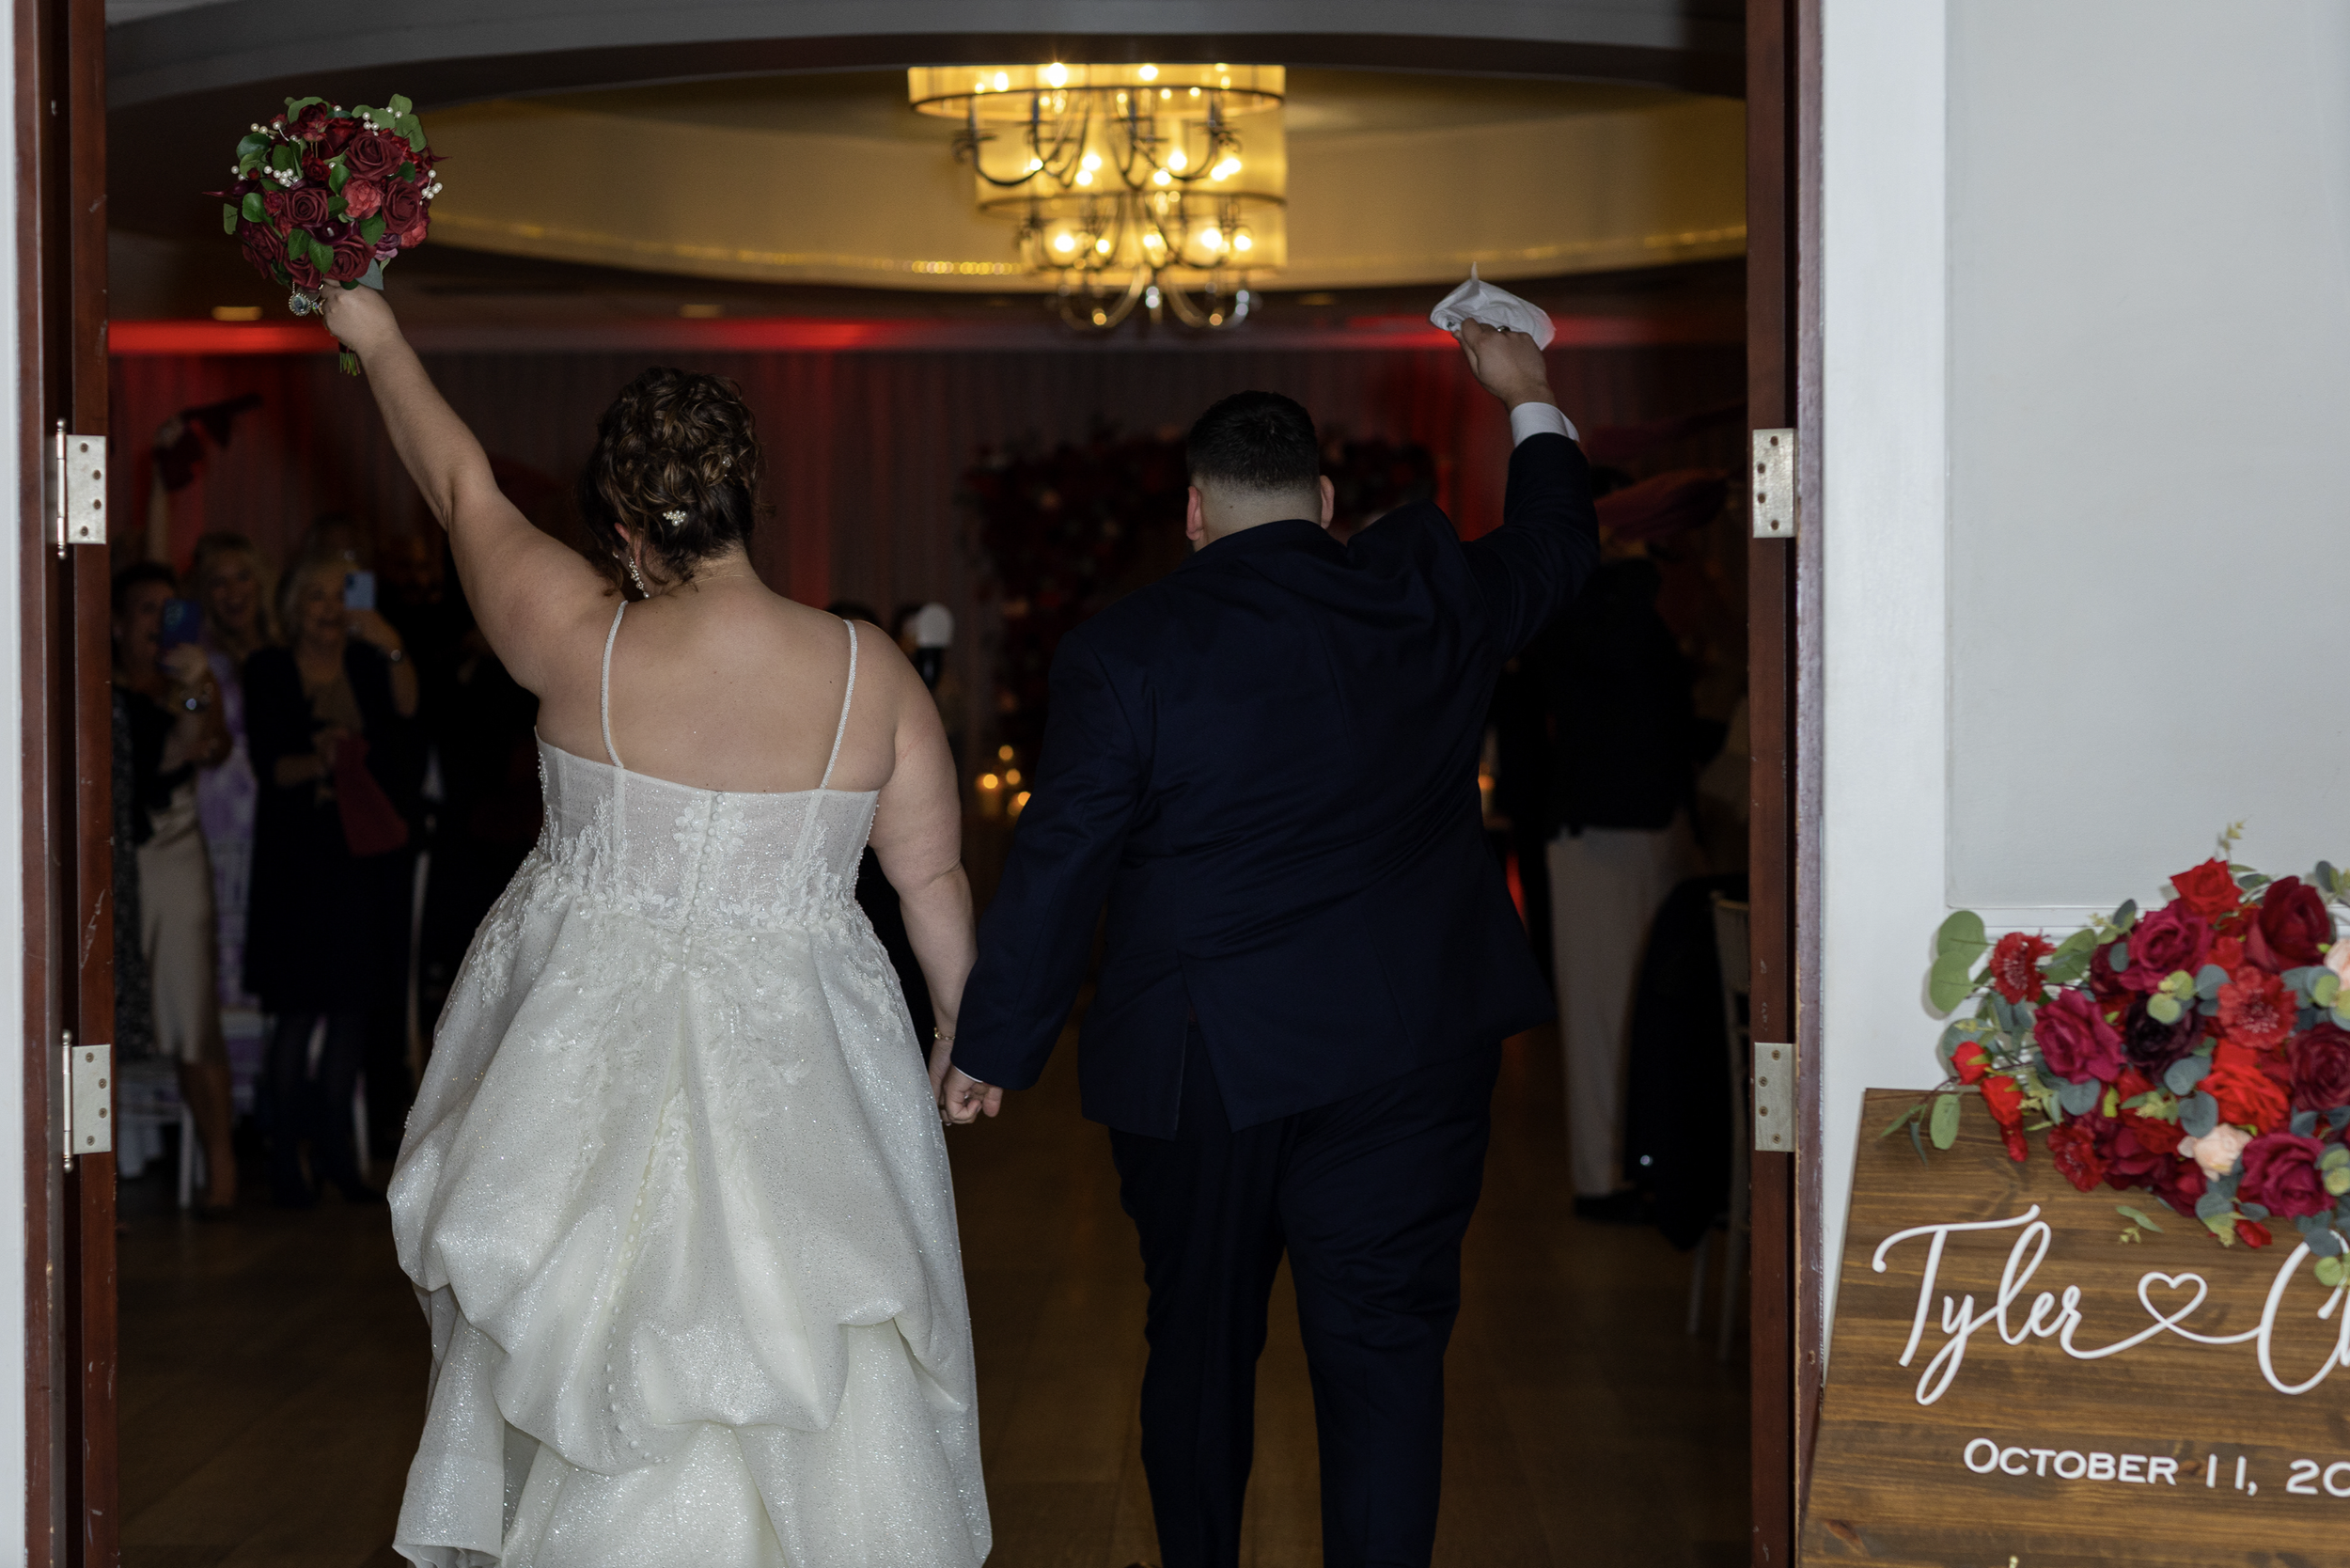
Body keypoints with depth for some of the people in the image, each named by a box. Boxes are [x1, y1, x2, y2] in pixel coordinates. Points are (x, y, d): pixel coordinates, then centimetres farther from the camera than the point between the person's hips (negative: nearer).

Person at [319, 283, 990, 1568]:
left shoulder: (584, 646, -13)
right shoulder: (870, 674, -9)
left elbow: (464, 490, 3)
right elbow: (934, 879, 0)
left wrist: (375, 337, 18)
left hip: (599, 1053, 0)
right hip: (793, 1064, 0)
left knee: (603, 1356, 14)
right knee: (798, 1369, 10)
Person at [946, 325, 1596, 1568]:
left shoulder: (1123, 649, -8)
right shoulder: (1427, 595, -1)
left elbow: (1057, 867, -6)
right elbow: (1555, 548, 20)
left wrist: (993, 1050, 4)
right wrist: (1531, 404, 37)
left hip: (1198, 1066, -1)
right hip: (1406, 1050, 1)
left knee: (1199, 1342, 17)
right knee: (1382, 1351, 2)